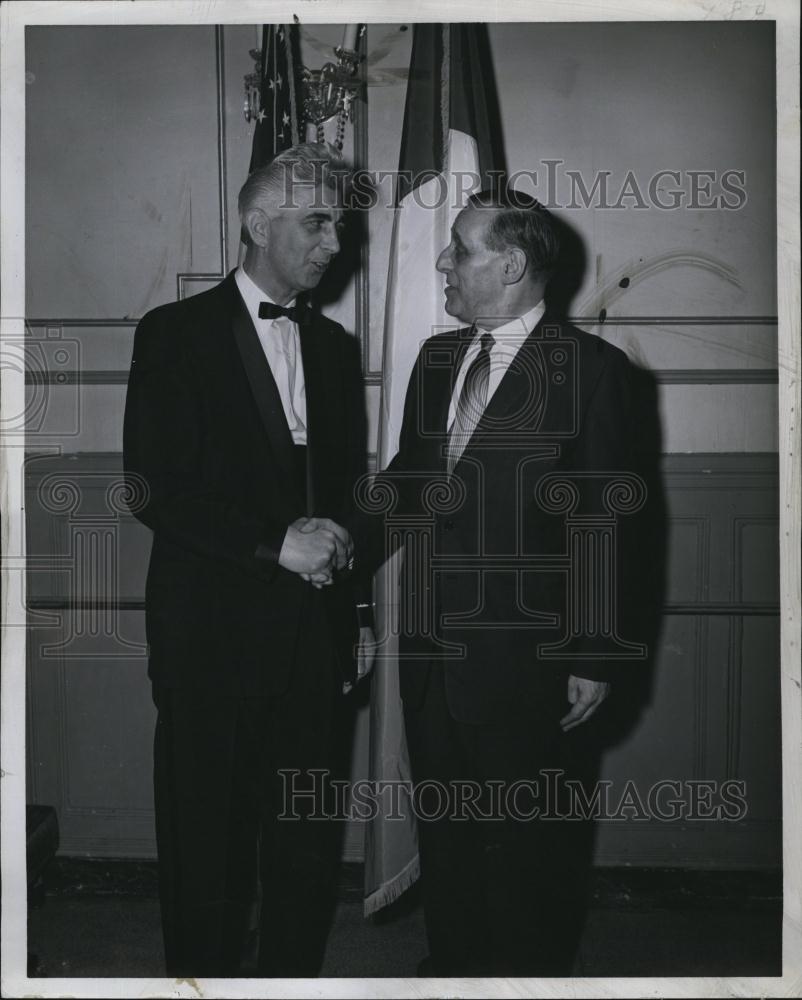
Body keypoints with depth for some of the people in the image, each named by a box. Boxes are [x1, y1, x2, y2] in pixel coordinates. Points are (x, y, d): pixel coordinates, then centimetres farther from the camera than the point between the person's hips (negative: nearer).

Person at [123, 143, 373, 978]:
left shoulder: (334, 345, 13)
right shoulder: (176, 334, -3)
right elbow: (153, 490, -12)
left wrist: (354, 617, 12)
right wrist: (274, 543, -17)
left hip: (310, 631, 5)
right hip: (211, 631, -4)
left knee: (304, 838, 10)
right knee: (206, 839, 6)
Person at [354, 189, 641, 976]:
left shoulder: (590, 367, -11)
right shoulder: (436, 357, 8)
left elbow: (608, 518, -12)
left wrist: (596, 654, -13)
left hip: (524, 653, -6)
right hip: (431, 641, 6)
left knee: (526, 834, 9)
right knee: (442, 821, 18)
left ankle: (532, 970, 30)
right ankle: (451, 961, 36)